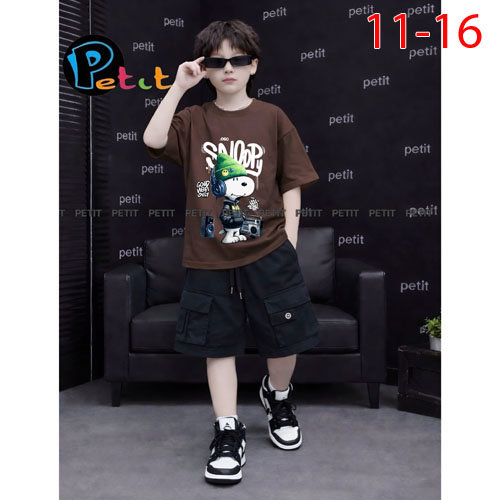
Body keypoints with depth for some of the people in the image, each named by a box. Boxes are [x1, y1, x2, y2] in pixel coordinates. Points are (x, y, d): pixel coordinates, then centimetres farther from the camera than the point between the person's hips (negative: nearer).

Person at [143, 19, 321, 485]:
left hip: (268, 253, 0)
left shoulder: (272, 118, 3)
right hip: (209, 258, 1)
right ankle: (228, 433, 21)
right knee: (218, 344, 7)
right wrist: (179, 86, -9)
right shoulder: (193, 119, 6)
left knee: (283, 340, 9)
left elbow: (292, 186, 4)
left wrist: (287, 243, -2)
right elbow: (153, 139, -14)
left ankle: (278, 395, 40)